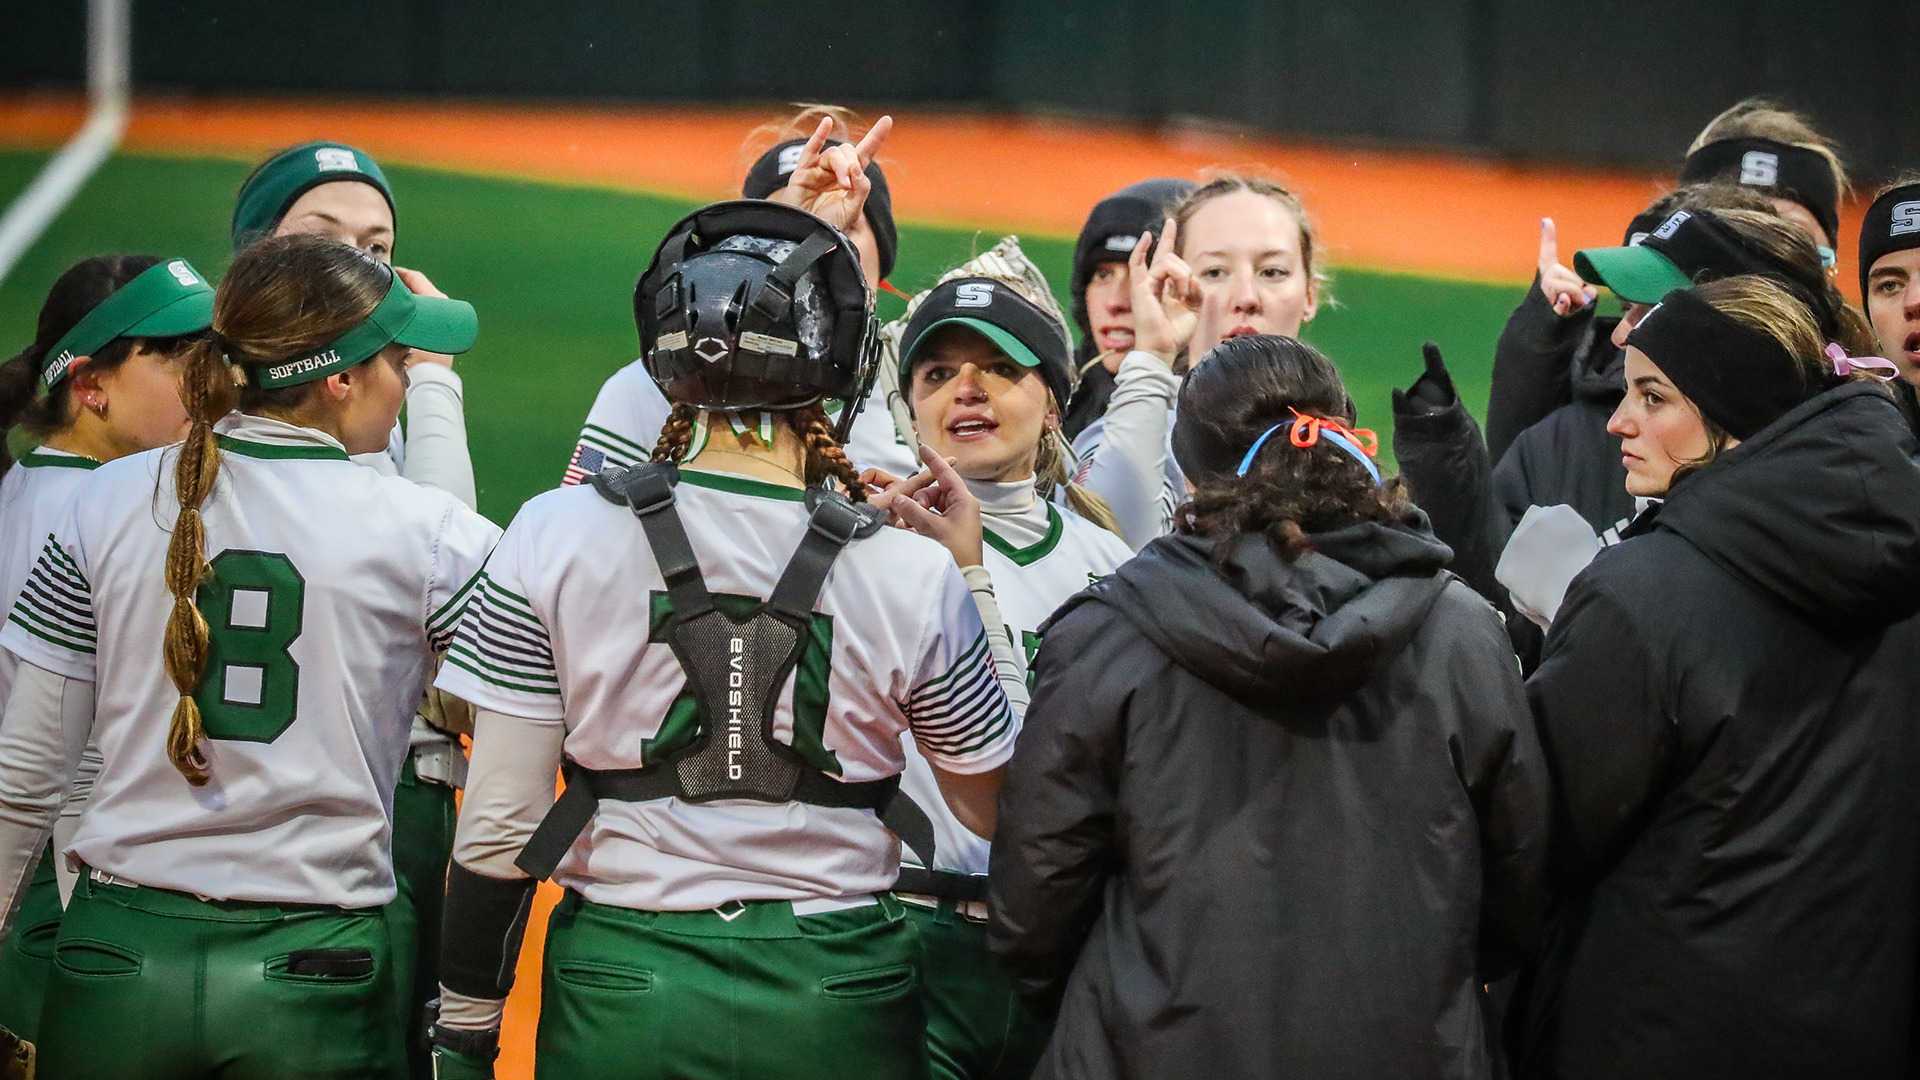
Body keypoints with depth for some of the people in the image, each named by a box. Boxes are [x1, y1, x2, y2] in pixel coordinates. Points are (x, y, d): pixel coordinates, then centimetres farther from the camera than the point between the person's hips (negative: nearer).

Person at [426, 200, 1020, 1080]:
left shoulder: (557, 538, -7)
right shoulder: (912, 575, -7)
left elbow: (499, 827, -6)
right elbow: (995, 810, 5)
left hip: (621, 995, 0)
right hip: (834, 1001, 0)